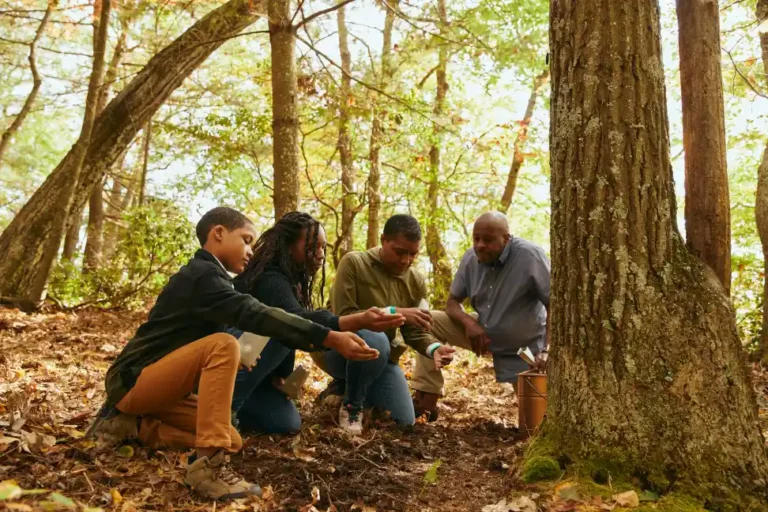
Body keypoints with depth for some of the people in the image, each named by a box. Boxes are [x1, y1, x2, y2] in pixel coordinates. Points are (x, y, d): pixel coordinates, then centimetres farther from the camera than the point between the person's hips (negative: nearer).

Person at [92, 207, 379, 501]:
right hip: (133, 380, -9)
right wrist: (330, 338, -38)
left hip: (154, 385, 10)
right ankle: (207, 464, -33)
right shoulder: (202, 274, -17)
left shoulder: (206, 276, 15)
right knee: (222, 345, -30)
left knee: (232, 441, 0)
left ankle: (135, 425, 6)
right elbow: (254, 314, -31)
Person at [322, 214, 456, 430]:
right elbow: (342, 317, -24)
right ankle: (351, 405, -11)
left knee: (404, 423, -4)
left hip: (382, 359, 6)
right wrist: (394, 313, -32)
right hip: (340, 351, -5)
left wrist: (433, 348, -23)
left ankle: (345, 389, 20)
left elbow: (414, 332, 0)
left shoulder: (417, 281, -1)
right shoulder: (354, 262, -17)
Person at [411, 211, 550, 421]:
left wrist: (546, 351, -32)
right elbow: (453, 302, -2)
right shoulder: (471, 258, -12)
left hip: (524, 347, -4)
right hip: (484, 332, 4)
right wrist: (468, 322, -23)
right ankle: (426, 401, -9)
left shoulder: (530, 256, -27)